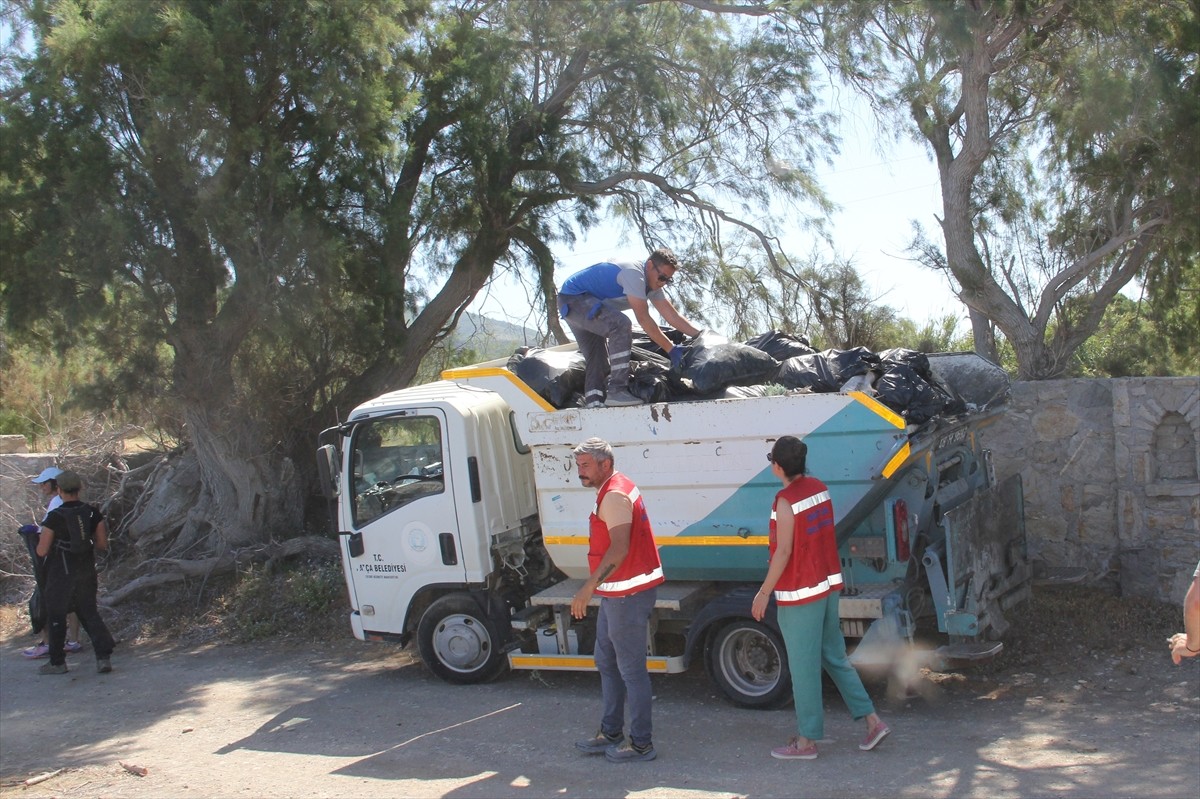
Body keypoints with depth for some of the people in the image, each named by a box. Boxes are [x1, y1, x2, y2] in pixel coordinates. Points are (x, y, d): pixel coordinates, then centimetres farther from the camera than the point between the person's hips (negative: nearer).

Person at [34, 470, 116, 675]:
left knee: (56, 615, 12)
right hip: (86, 571, 4)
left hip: (61, 572, -4)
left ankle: (57, 662, 22)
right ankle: (104, 656, -1)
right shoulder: (93, 513, -2)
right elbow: (103, 545, 1)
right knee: (89, 612, 13)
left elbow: (41, 551, -11)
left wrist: (41, 541, 10)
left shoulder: (54, 517, -15)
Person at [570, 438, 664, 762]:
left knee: (631, 669, -3)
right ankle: (611, 734, 28)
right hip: (616, 593, 11)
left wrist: (588, 587, -30)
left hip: (628, 594, -11)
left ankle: (641, 744, 5)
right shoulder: (611, 490, 16)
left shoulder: (615, 495, -17)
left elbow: (619, 548, -27)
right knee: (606, 663, 18)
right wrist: (594, 588, 22)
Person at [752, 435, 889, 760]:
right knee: (835, 657, 18)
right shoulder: (819, 488, 5)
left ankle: (806, 741, 9)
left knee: (804, 667, 1)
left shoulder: (786, 501, -18)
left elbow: (783, 552, -19)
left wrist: (764, 592, -13)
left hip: (800, 593, -8)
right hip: (829, 584, 8)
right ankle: (872, 720, 17)